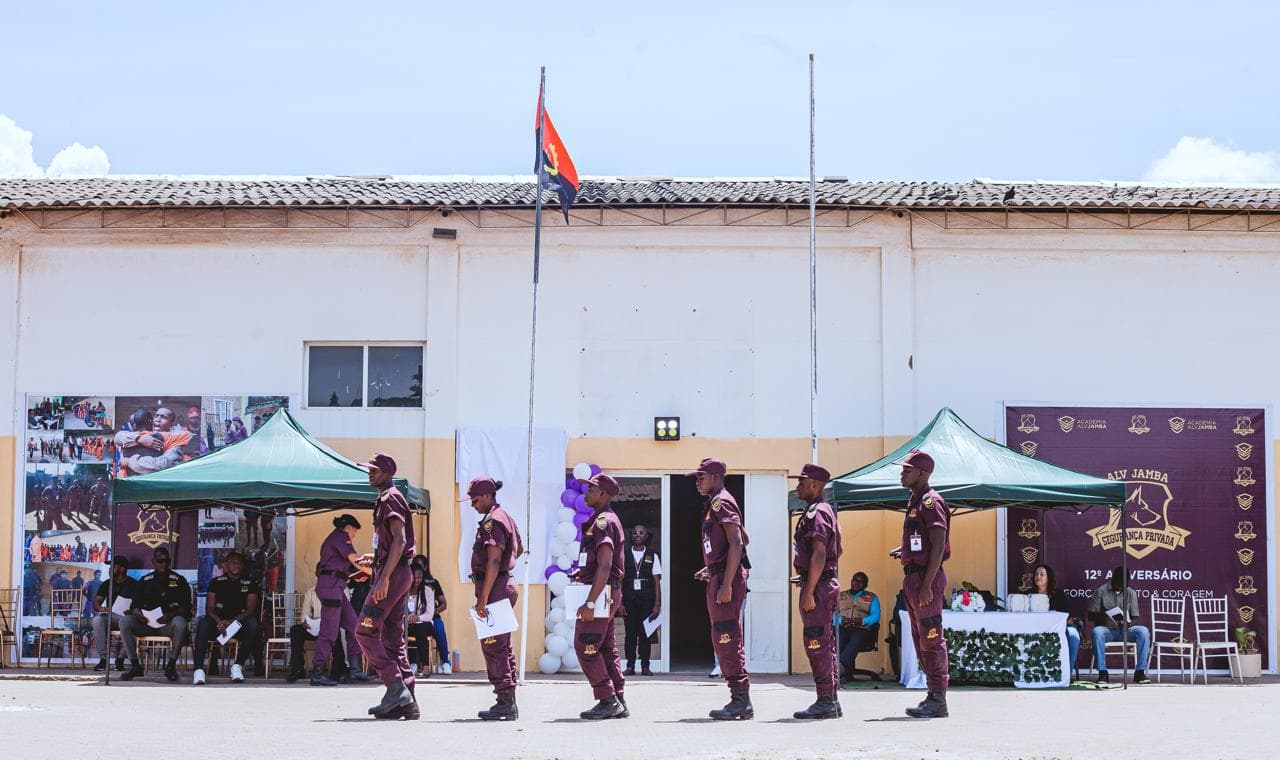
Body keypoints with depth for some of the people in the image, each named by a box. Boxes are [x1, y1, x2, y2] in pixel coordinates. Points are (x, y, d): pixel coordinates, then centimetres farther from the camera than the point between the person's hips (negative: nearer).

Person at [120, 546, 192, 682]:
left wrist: (169, 615, -21)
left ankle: (171, 665, -23)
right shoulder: (145, 581, 14)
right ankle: (134, 665, -17)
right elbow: (135, 604, 13)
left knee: (180, 623, -37)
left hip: (168, 624, -3)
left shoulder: (179, 580, 6)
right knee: (125, 623, -24)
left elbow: (186, 607, -2)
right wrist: (138, 613, -12)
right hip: (147, 623, 3)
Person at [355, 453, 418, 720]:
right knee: (393, 637, 7)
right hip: (396, 574, 10)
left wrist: (384, 578, -24)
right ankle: (406, 702, 5)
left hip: (392, 573, -10)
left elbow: (399, 540, -19)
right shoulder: (386, 500, 20)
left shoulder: (391, 498, -10)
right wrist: (374, 561, 27)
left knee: (365, 630, -11)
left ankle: (396, 687, -15)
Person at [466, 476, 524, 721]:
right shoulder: (506, 518, 17)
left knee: (493, 647, -8)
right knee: (503, 646, 12)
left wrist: (483, 599, -23)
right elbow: (519, 549, 33)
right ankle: (509, 703, 14)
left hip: (495, 588, -11)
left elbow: (494, 561, -22)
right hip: (506, 584, 11)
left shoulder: (492, 521, -15)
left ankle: (505, 702, -9)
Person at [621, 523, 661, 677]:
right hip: (629, 599, 1)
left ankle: (645, 666, 3)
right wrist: (619, 602, -4)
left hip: (646, 600, -1)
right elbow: (619, 580, 5)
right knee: (630, 633, -1)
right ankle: (630, 666, 0)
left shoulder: (652, 556, 6)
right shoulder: (625, 555, 7)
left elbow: (657, 582, 4)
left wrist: (657, 605, -4)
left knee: (645, 633, 0)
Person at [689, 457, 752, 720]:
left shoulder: (721, 503, -10)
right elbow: (742, 539, 28)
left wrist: (726, 584, -24)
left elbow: (736, 543, -19)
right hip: (719, 578, 11)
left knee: (727, 639, -11)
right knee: (722, 640, 11)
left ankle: (741, 702, -11)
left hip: (727, 578, -11)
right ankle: (739, 700, 14)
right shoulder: (715, 504, 21)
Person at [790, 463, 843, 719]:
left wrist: (808, 592, -23)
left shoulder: (816, 513, -14)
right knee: (825, 644, 12)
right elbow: (836, 551, 26)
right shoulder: (826, 511, 18)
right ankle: (831, 701, 15)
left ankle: (825, 702, -9)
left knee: (817, 644, -9)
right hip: (827, 585, 11)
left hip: (817, 585, -11)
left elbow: (819, 555, -22)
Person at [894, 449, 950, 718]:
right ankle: (934, 696, 18)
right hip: (913, 576, 11)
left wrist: (926, 585, -23)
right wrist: (903, 550, 11)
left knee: (931, 640, -9)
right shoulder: (915, 502, 18)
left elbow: (938, 546, -19)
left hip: (927, 577, -11)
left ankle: (938, 701, -8)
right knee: (921, 641, 13)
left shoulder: (931, 502, -13)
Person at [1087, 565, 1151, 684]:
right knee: (1097, 632, -38)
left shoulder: (1131, 593, 8)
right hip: (1107, 629, -2)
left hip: (1125, 630, 2)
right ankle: (1102, 672, -30)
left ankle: (1140, 672, -23)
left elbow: (1135, 618, 6)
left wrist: (1129, 623, -18)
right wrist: (1102, 616, -23)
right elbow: (1091, 615, -1)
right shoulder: (1101, 591, -1)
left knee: (1144, 631, -27)